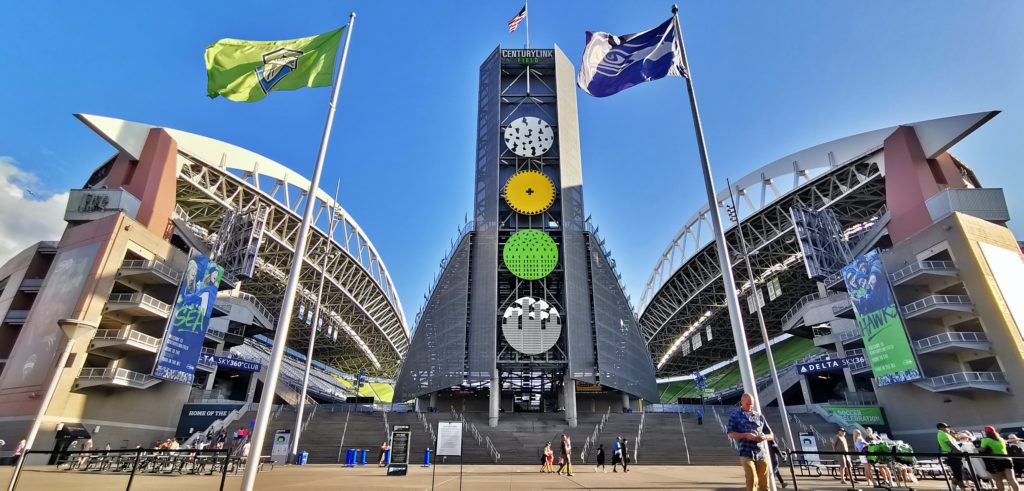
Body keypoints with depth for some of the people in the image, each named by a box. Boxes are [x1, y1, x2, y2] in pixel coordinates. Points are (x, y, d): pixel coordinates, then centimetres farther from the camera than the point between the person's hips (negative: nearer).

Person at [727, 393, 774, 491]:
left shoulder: (759, 416, 15)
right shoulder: (734, 416, 5)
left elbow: (771, 435, 17)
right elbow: (731, 434, -3)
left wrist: (764, 437, -7)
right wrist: (746, 435, -18)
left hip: (761, 453, 4)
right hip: (746, 454, -3)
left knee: (764, 482, 4)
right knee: (752, 480, -14)